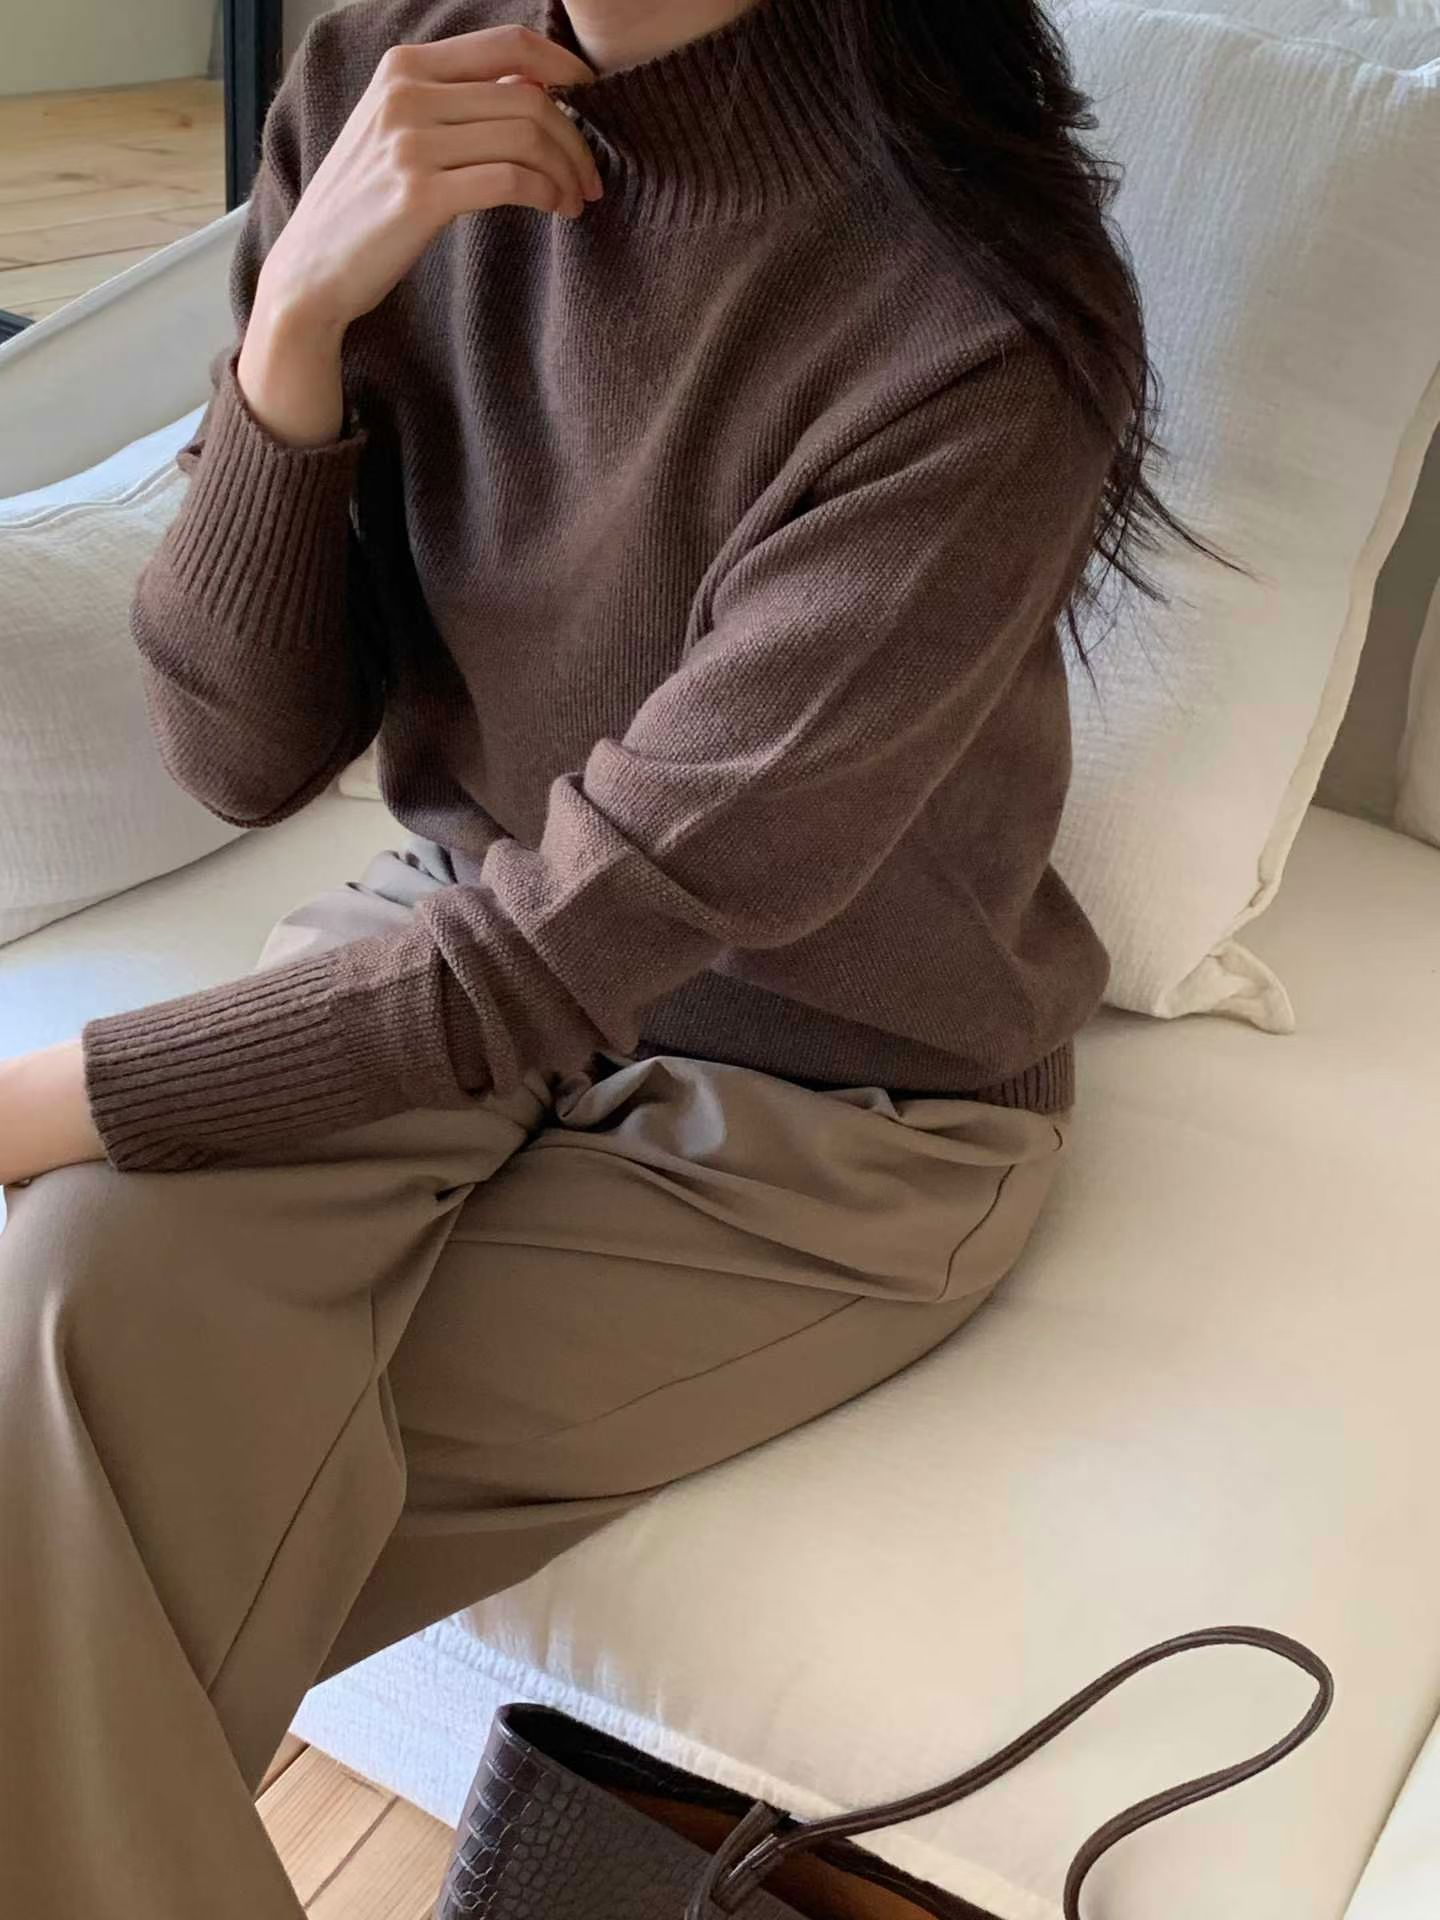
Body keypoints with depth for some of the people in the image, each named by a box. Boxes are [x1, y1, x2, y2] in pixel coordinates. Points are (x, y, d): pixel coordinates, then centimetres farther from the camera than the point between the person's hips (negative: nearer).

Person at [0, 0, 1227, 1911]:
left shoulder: (978, 313, -25)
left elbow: (574, 943, -22)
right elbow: (247, 752, -7)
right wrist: (296, 317, -22)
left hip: (828, 1113, -4)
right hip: (462, 928, 4)